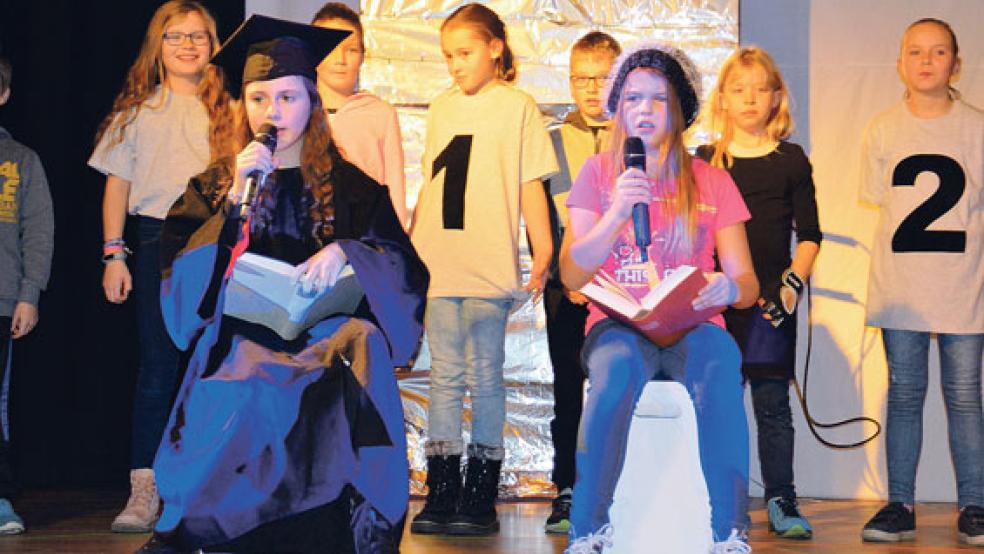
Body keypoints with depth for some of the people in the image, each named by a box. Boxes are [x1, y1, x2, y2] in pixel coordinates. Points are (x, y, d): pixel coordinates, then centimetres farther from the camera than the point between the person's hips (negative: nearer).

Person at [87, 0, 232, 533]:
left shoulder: (227, 108, 12)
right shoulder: (137, 109, 12)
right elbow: (117, 184, 9)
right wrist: (114, 253, 0)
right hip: (157, 243, 0)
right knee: (157, 364, -4)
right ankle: (144, 490, -4)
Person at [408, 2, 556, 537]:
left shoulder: (517, 107, 0)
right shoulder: (441, 108, 14)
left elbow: (530, 185, -3)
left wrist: (542, 253, -8)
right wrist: (408, 247, 16)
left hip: (489, 268, -5)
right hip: (436, 265, 5)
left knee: (484, 376, 0)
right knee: (445, 376, 6)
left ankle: (481, 493, 6)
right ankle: (441, 491, 9)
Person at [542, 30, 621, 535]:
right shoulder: (551, 144, 10)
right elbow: (538, 220, 6)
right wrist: (566, 278, -5)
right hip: (566, 289, 1)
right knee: (568, 393, 2)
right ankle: (566, 492, 8)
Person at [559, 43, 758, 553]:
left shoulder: (712, 182, 12)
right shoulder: (598, 172, 10)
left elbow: (747, 282, 6)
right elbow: (572, 275, 1)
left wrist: (729, 288, -19)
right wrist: (617, 213, -14)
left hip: (692, 326, 1)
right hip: (618, 324, 0)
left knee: (720, 367, -35)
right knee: (616, 367, -36)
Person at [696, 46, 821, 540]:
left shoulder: (790, 160, 5)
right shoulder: (708, 159, 8)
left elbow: (809, 234, 5)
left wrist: (793, 282, -7)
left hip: (770, 296, -1)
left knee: (772, 402, 0)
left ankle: (780, 501, 7)